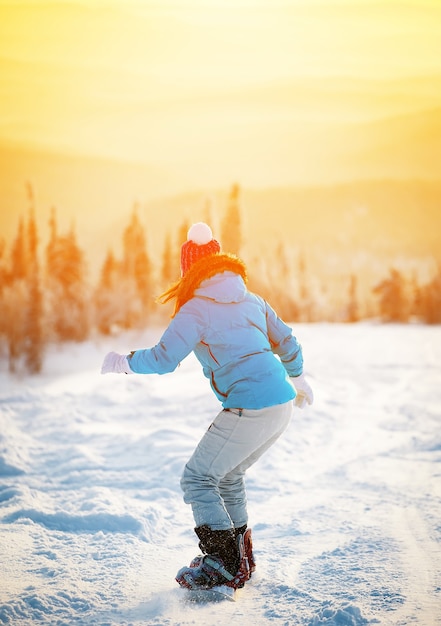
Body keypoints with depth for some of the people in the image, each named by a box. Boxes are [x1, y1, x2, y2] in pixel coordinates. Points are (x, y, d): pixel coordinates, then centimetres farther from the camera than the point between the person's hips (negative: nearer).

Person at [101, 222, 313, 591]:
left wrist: (123, 362, 6)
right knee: (228, 476, 24)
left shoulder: (196, 310, -5)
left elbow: (163, 360, -11)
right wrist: (298, 379, 39)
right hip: (283, 404, 8)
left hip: (250, 409, -8)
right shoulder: (252, 300, 15)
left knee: (198, 479, 4)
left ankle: (223, 564, -1)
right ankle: (242, 558, 29)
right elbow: (287, 343, 22)